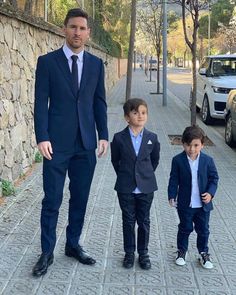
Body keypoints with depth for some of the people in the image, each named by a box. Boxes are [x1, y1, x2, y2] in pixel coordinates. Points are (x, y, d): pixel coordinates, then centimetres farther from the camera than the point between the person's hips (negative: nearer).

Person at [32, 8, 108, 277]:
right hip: (57, 143, -3)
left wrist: (103, 135, 4)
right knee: (52, 200, 2)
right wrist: (42, 138, -13)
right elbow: (41, 102, -5)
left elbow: (99, 102, 11)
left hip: (86, 143, 3)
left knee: (80, 199, 11)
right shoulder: (47, 61, -1)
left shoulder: (96, 64, 9)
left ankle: (73, 245, 27)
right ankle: (47, 252, 15)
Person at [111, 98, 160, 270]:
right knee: (128, 221, 10)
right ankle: (129, 253, 24)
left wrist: (147, 175, 10)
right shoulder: (119, 138, -7)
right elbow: (115, 160, 7)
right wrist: (124, 177, 7)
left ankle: (143, 253, 25)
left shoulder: (152, 138, -3)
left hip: (146, 187, 1)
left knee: (144, 221, 11)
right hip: (126, 188, -1)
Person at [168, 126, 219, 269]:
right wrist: (172, 196, -9)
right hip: (185, 204, -1)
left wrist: (210, 193, -14)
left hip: (203, 204, 1)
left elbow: (214, 178, 0)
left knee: (203, 230, 13)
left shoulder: (208, 160, -8)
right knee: (185, 229, 15)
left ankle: (204, 253, 32)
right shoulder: (178, 160, -10)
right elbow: (174, 180, -4)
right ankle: (182, 251, 34)